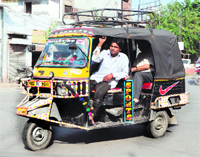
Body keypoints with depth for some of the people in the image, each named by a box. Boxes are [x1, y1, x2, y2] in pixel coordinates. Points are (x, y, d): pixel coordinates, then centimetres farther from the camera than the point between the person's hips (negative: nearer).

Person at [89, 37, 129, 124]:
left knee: (99, 92, -36)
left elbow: (125, 73, 6)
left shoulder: (123, 57, 14)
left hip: (109, 82, -3)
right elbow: (95, 59, -2)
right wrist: (100, 44, -2)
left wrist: (112, 75, -9)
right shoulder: (105, 53, 17)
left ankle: (93, 115, -26)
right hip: (96, 77, 3)